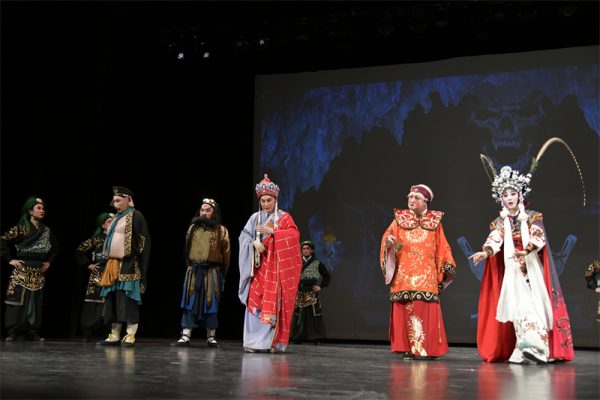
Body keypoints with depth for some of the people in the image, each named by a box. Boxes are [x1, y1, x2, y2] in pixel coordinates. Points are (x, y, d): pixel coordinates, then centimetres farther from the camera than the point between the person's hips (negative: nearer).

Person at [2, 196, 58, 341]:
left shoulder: (46, 230, 10)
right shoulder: (21, 228, -6)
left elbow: (55, 246, 25)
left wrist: (49, 261, 15)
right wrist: (10, 259, -12)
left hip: (38, 272, 5)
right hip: (22, 271, -5)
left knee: (35, 301, 6)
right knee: (18, 300, -8)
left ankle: (32, 332, 10)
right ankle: (13, 332, -4)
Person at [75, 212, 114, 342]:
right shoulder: (96, 239, 6)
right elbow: (79, 251, 11)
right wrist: (88, 265, 5)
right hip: (97, 277, -1)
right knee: (93, 305, -2)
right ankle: (87, 334, 8)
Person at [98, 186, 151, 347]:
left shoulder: (136, 216, -4)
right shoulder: (116, 218, 20)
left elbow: (144, 241, -10)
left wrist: (142, 267, -16)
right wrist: (109, 264, 17)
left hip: (128, 266, -8)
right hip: (113, 265, 8)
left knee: (128, 300, -10)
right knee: (113, 300, 7)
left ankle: (130, 335, -8)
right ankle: (114, 334, 13)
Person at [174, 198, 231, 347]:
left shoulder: (221, 231, 0)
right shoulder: (193, 228, 11)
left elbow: (225, 254, 0)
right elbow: (187, 250, 17)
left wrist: (222, 274, -1)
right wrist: (191, 267, 13)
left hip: (212, 272, -3)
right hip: (193, 272, 3)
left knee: (211, 304, 3)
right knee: (190, 303, -1)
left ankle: (211, 337, 12)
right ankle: (186, 336, 0)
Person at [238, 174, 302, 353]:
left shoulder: (284, 217, 5)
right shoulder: (255, 218, 12)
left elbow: (294, 235, -8)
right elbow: (244, 236, 4)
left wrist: (272, 231, -16)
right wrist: (254, 242, -17)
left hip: (276, 266, -2)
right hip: (258, 265, 2)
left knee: (274, 303, -9)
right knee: (254, 301, -6)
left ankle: (272, 341, -7)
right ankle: (253, 341, -3)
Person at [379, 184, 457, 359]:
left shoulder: (434, 222, 12)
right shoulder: (399, 219, 12)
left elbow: (442, 246, 9)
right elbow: (387, 237, 2)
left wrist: (448, 265, -2)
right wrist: (388, 241, -21)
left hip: (426, 275, 0)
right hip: (404, 274, 0)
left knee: (426, 311, -7)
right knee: (405, 311, -5)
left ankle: (427, 349, -3)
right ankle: (407, 349, -1)